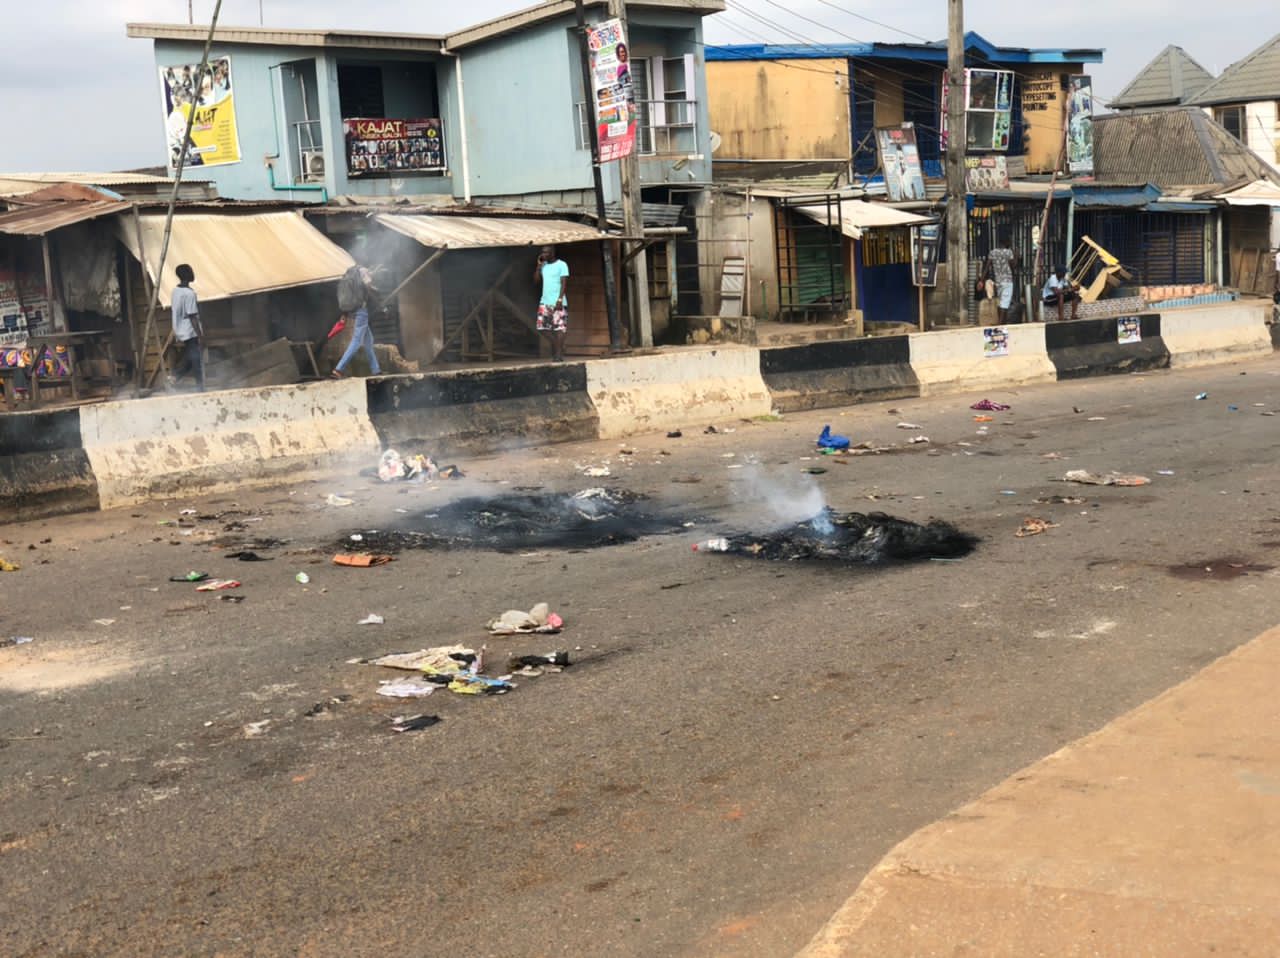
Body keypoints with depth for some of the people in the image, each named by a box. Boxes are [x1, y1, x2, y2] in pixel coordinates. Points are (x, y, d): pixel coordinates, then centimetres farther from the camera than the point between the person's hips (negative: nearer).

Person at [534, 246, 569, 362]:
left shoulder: (561, 265, -5)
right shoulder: (543, 265, 14)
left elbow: (564, 283, -10)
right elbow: (536, 280, 11)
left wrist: (560, 299, -18)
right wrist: (539, 265, 4)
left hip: (557, 303, -6)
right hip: (545, 302, 6)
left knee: (559, 329, -7)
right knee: (550, 330, 4)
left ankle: (559, 355, -9)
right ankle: (554, 354, 6)